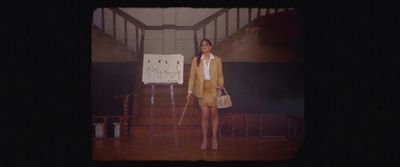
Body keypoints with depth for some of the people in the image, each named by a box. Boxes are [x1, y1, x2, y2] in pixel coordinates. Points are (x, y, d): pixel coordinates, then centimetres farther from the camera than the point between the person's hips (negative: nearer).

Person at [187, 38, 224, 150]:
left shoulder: (217, 60, 2)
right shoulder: (196, 60, 2)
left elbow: (220, 75, 6)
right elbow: (192, 76, 2)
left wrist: (220, 83, -14)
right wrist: (189, 91, -3)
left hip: (214, 90, 0)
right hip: (202, 90, 0)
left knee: (214, 114, 6)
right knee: (205, 115, 0)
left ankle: (214, 139, 17)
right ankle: (204, 140, 12)